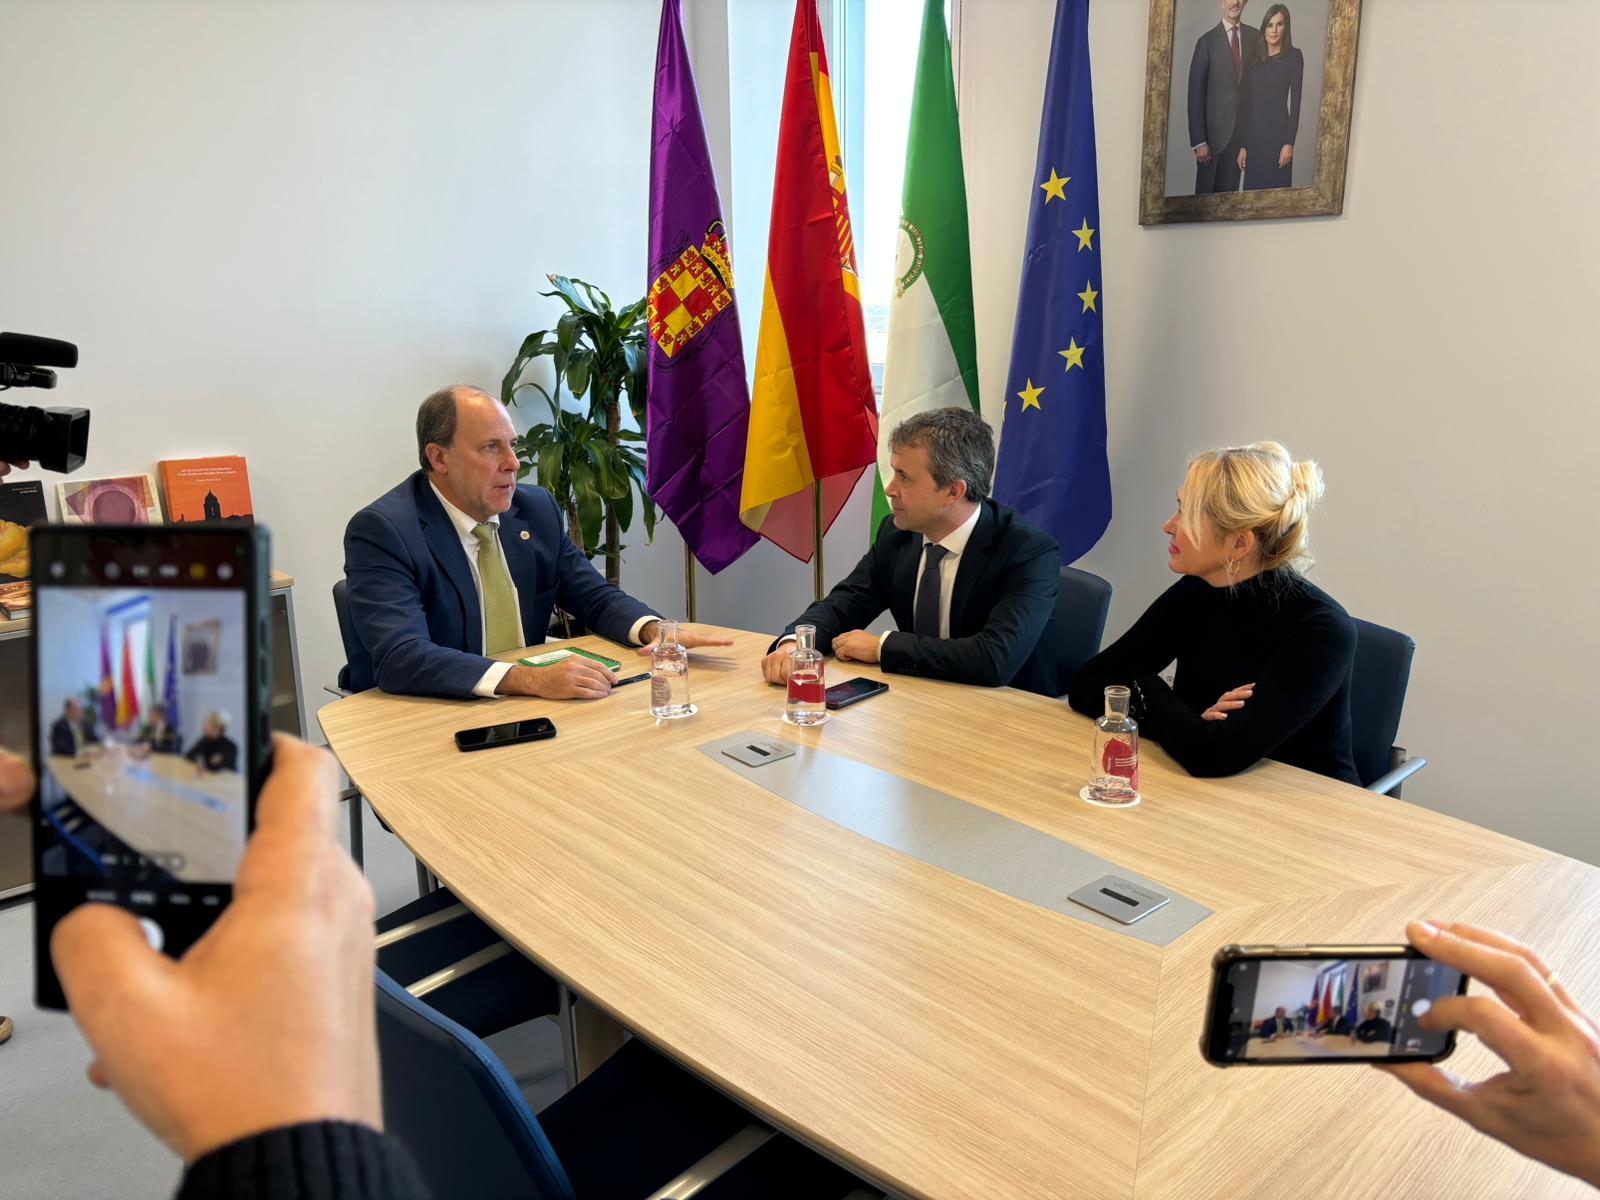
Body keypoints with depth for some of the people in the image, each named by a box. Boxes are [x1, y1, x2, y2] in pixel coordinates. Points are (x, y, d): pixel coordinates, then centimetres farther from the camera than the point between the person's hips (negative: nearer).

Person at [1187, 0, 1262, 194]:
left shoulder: (1256, 37, 7)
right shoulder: (1207, 41, -3)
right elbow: (1195, 93, -5)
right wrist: (1198, 141, -10)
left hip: (1242, 129, 3)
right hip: (1213, 129, -3)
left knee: (1229, 192, 5)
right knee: (1205, 192, 1)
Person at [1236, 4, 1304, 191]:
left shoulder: (1294, 57, 1)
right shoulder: (1253, 59, 10)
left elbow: (1295, 102, -4)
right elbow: (1244, 102, 7)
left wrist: (1289, 142, -11)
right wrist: (1241, 144, 1)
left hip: (1278, 132, -3)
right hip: (1253, 133, 3)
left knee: (1276, 186, -2)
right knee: (1251, 186, 5)